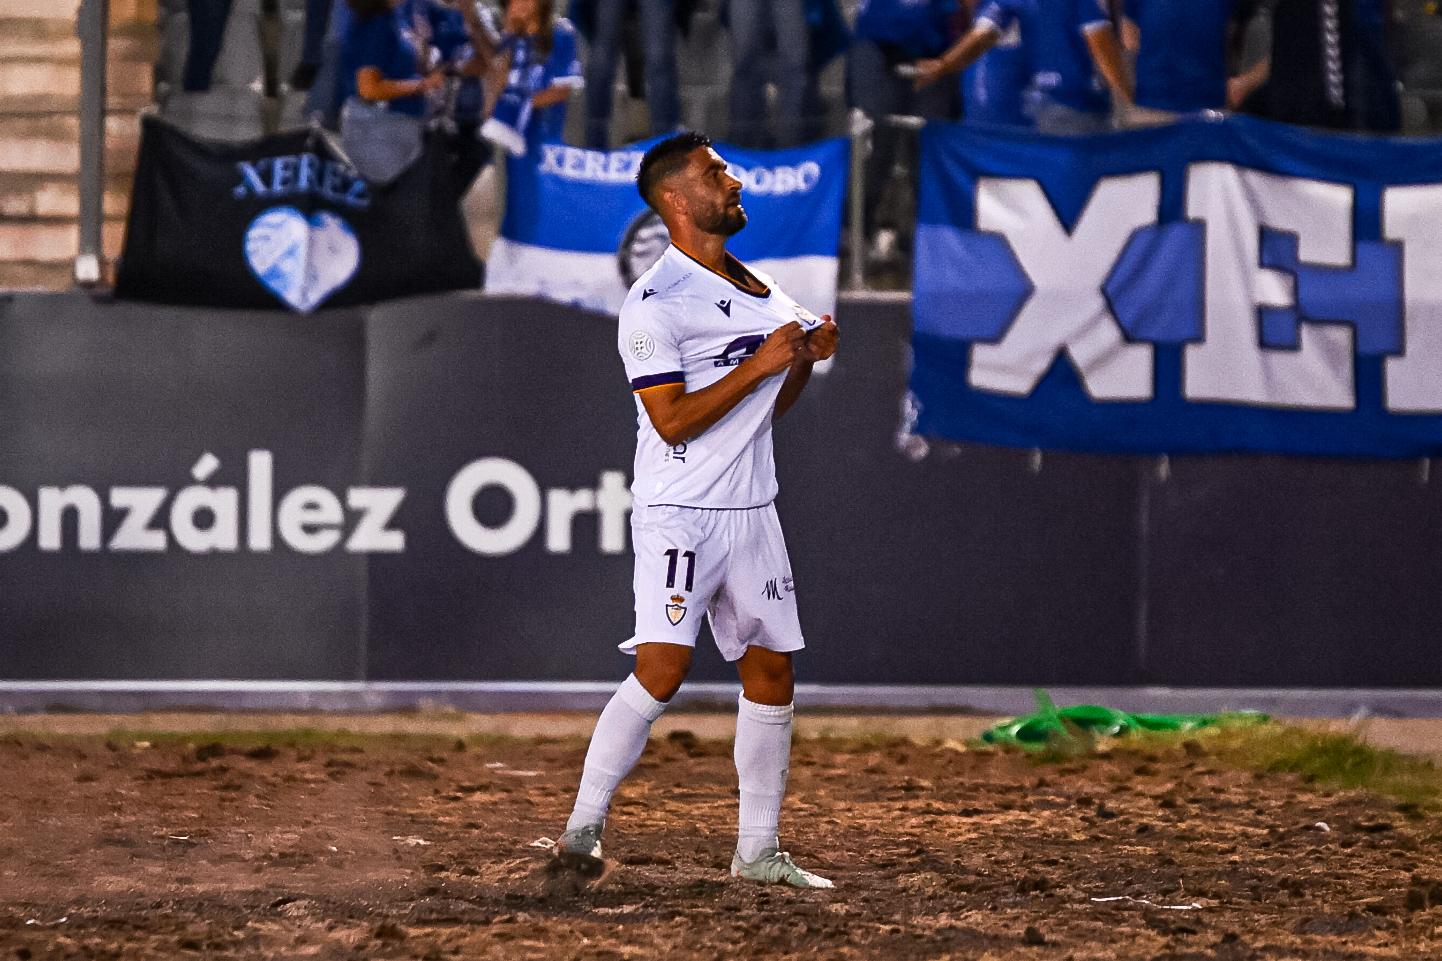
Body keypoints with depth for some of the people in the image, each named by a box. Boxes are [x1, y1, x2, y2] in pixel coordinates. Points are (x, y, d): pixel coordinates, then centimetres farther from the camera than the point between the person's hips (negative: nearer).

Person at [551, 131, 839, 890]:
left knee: (771, 669, 7)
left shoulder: (756, 290, 14)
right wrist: (760, 363, -18)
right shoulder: (656, 303, -12)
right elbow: (673, 420, -19)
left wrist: (805, 358, 4)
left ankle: (757, 851, 15)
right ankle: (582, 829, -12)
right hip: (680, 514, -8)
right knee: (662, 669, -18)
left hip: (750, 510, 8)